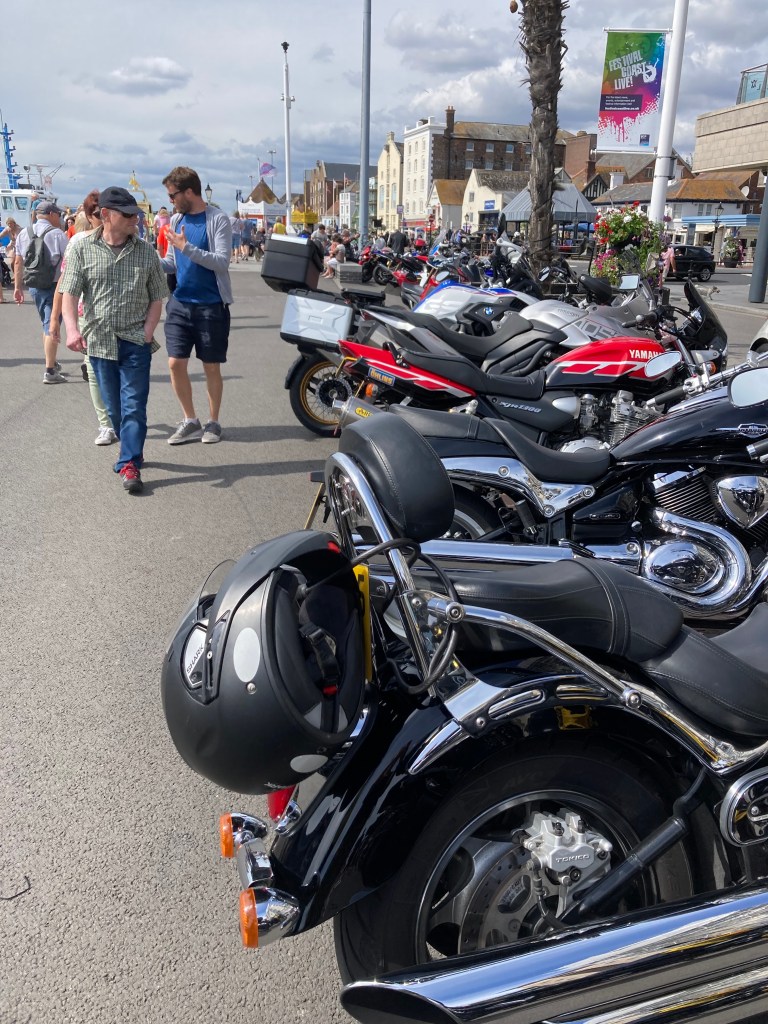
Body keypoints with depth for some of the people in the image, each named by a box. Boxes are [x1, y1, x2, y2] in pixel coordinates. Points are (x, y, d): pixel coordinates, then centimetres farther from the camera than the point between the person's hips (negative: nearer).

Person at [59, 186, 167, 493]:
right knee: (113, 407, 10)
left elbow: (156, 298, 8)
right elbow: (69, 294, -4)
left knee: (133, 405, -7)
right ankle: (133, 450, 29)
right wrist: (72, 329, -21)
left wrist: (147, 332, -6)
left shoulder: (146, 251, 5)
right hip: (99, 341, 1)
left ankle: (129, 464, -5)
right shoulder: (83, 249, 2)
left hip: (136, 342, -1)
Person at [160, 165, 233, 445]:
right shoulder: (176, 220, 10)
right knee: (175, 363, 0)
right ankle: (190, 421, 15)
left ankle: (213, 422, 19)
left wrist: (186, 248, -23)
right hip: (180, 303, 5)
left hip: (211, 305, -5)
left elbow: (222, 262, -17)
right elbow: (172, 263, 16)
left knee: (211, 367, 4)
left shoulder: (217, 219, -7)